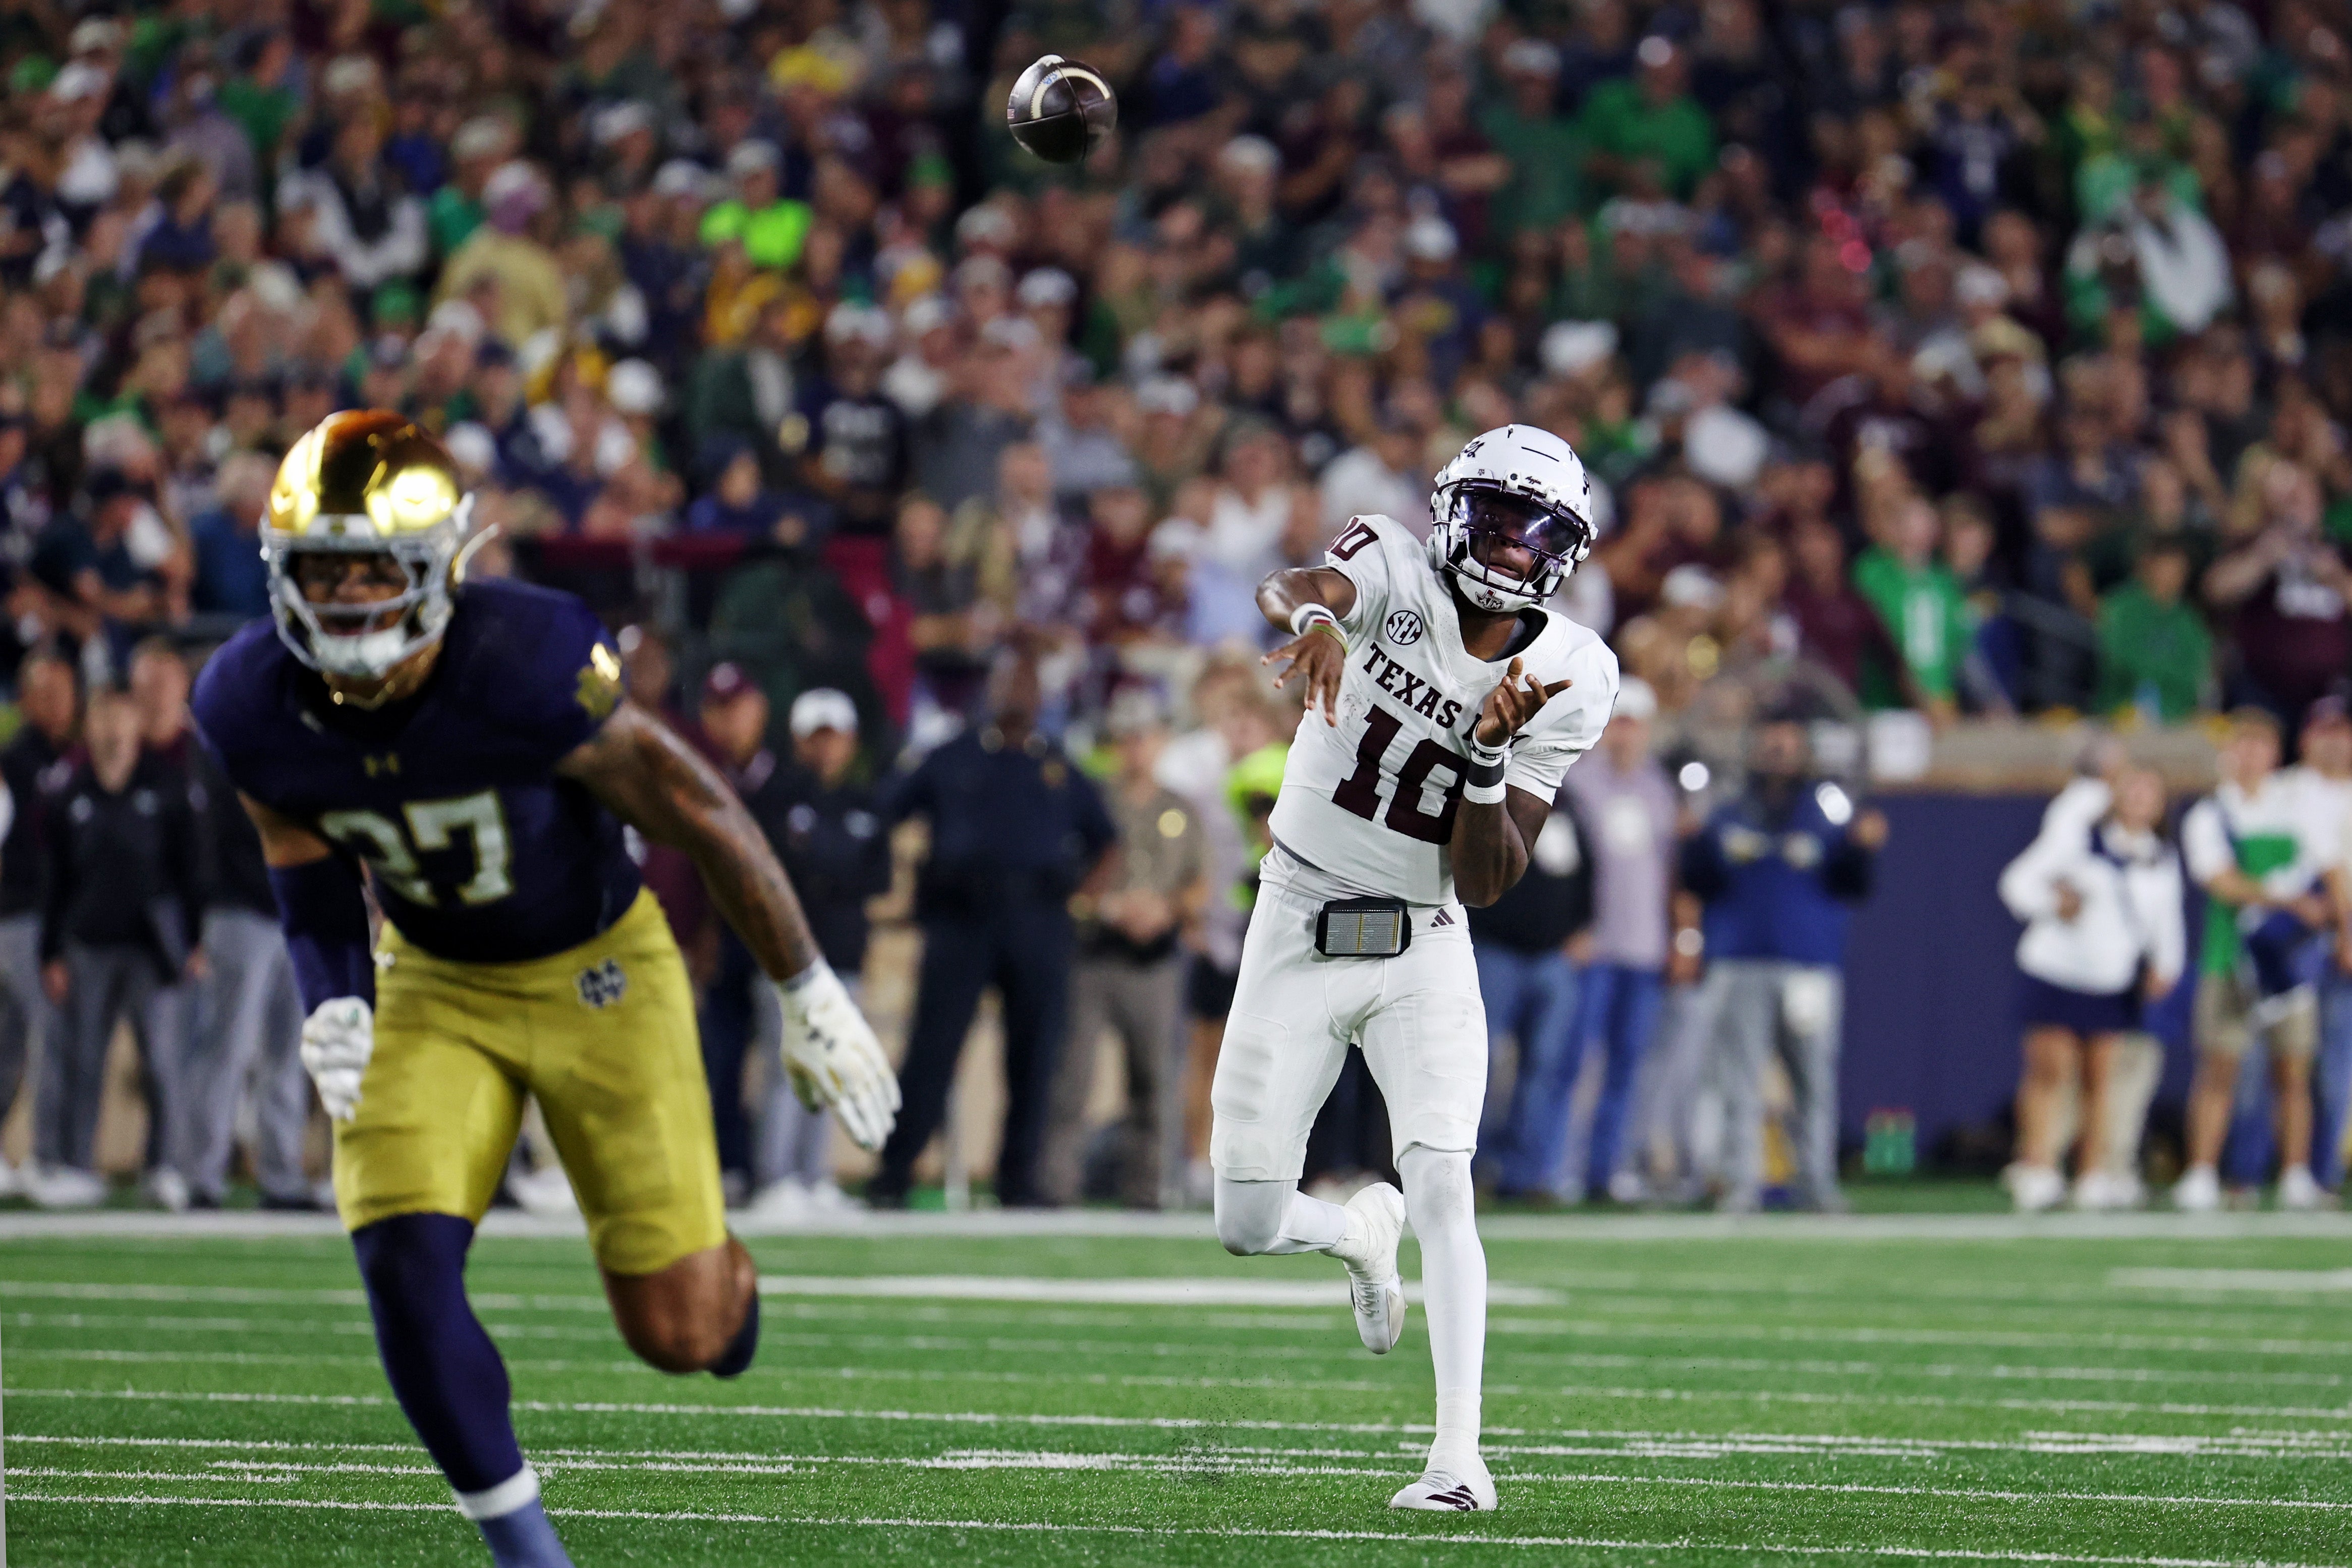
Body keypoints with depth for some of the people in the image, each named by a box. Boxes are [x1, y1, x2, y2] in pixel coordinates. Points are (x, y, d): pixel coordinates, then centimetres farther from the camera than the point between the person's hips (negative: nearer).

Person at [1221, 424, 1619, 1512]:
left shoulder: (1573, 677, -7)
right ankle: (1362, 1233, 37)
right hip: (1300, 930, 0)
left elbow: (1485, 881, -10)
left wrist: (1491, 751, -27)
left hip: (1426, 944, 0)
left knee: (1443, 1189, -18)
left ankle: (1458, 1455, -18)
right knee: (1248, 1224, 1)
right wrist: (1311, 615, -62)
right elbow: (1294, 585, -38)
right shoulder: (1396, 574, -11)